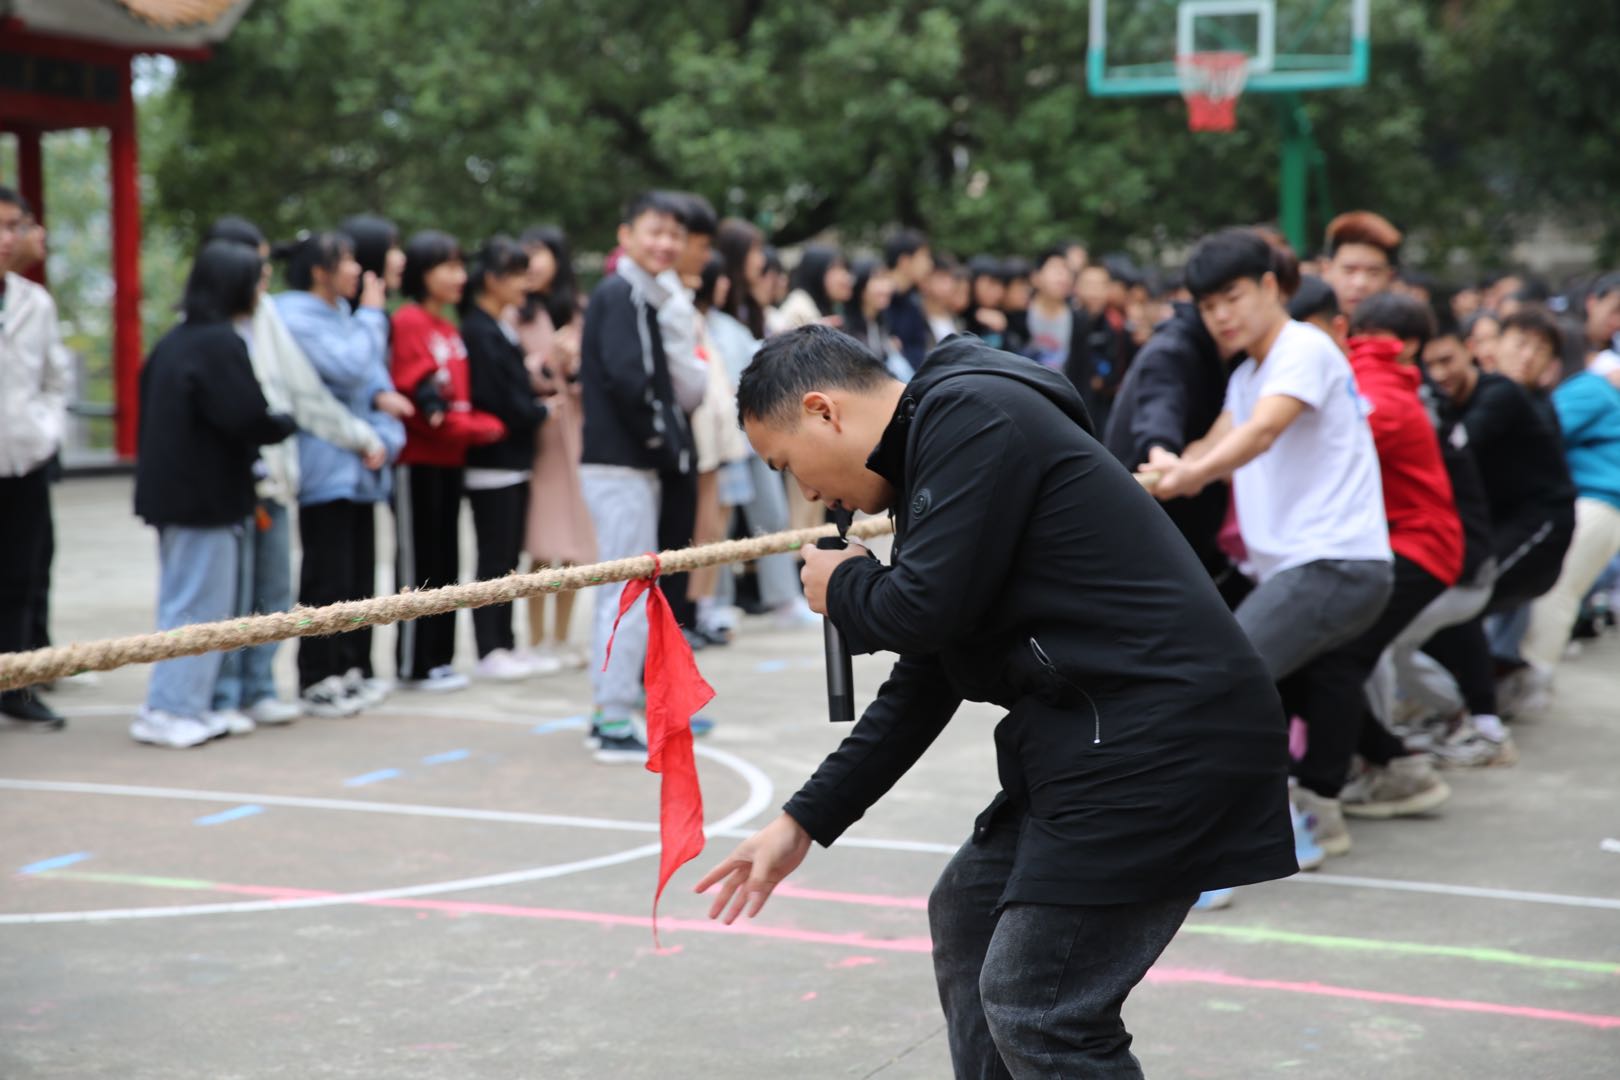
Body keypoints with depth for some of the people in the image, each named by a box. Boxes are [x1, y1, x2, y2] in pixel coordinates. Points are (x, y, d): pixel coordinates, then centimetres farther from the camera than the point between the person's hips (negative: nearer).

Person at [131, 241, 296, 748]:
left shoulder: (174, 342, 12)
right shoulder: (222, 344, -16)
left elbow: (152, 410, 17)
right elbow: (247, 418, -22)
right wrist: (288, 423, -4)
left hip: (170, 491, 9)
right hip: (207, 495, -9)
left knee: (182, 602, 15)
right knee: (201, 606, -3)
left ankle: (175, 705, 21)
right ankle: (170, 710, -2)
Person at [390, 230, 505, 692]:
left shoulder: (448, 329, 17)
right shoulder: (408, 321, -10)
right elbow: (416, 393, -16)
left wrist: (487, 426, 3)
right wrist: (467, 427, -13)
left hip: (449, 458, 8)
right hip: (417, 460, -8)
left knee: (445, 561, 10)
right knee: (418, 562, -4)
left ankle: (439, 658, 16)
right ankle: (415, 664, 1)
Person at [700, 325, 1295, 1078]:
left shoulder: (971, 416, -11)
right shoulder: (933, 447, 19)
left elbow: (927, 610, -20)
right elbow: (923, 687, 22)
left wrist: (842, 586, 4)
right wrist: (804, 822, 22)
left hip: (1162, 738, -11)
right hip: (1106, 732, 11)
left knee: (1037, 1015, -9)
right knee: (967, 914, 24)